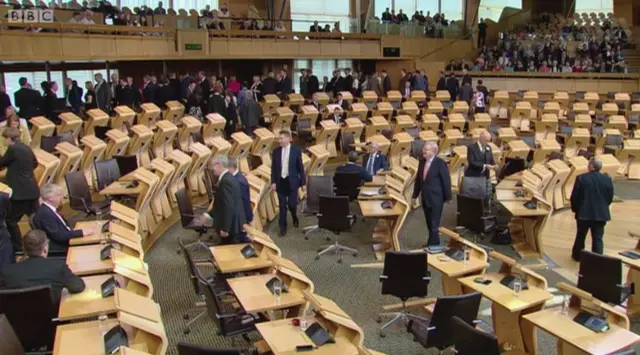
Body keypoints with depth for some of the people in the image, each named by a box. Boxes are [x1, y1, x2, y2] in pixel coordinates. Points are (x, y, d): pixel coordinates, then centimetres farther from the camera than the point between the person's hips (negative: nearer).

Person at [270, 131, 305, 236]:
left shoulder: (296, 150, -6)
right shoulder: (276, 151, 0)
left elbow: (300, 167, -2)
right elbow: (273, 168, 4)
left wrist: (303, 182, -2)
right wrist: (273, 182, -2)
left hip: (292, 181, -2)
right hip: (280, 181, 2)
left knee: (292, 203, 3)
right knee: (282, 205, 5)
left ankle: (295, 218, 36)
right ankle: (283, 227, 15)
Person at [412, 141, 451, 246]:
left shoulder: (440, 163, -14)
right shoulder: (422, 162, 5)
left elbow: (446, 181, -10)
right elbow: (418, 179, 11)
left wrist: (448, 197, -7)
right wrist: (415, 194, 11)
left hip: (436, 199, -7)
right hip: (425, 198, 7)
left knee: (434, 225, -3)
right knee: (429, 224, 15)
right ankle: (434, 244, 29)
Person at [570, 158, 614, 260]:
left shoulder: (581, 178, -11)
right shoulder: (607, 179, -4)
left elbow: (574, 196, -8)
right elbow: (610, 197, 3)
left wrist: (575, 209, 9)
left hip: (584, 213, -1)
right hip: (600, 214, 1)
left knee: (580, 236, 15)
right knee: (598, 238, 5)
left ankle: (577, 255, 29)